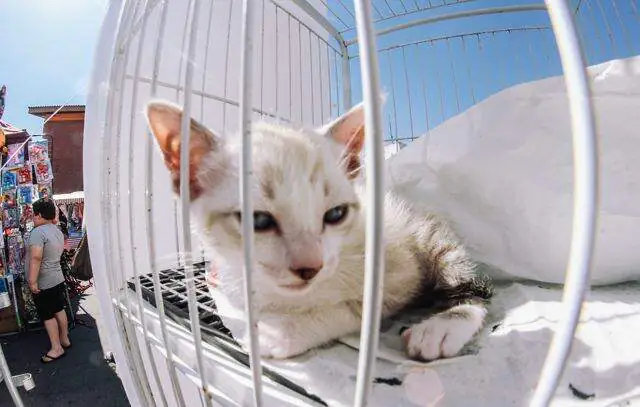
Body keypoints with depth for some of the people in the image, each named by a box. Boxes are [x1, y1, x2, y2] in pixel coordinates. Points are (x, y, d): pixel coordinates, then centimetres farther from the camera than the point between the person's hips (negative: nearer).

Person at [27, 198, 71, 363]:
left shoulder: (38, 232, -21)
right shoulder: (58, 231, 7)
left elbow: (36, 258, -28)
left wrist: (33, 281, -26)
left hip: (43, 283, -8)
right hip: (58, 278, 8)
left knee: (47, 315, 3)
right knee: (59, 310, 17)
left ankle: (56, 349, 12)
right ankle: (65, 340, 30)